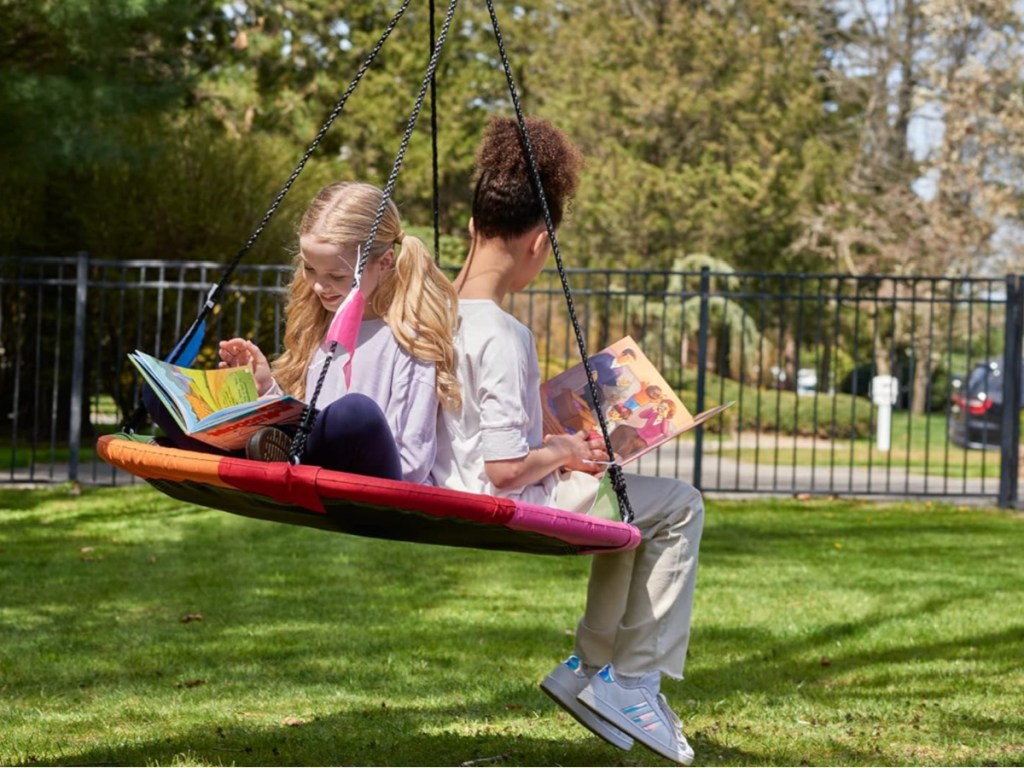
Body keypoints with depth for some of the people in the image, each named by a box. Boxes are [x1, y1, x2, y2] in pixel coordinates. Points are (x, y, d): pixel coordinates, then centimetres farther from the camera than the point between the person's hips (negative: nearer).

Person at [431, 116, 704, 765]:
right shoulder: (503, 336, -25)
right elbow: (505, 469, -27)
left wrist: (549, 443, 14)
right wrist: (563, 451, -7)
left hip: (446, 491, 9)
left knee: (630, 499, 28)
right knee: (679, 505, 7)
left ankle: (595, 666, 29)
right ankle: (632, 682, 12)